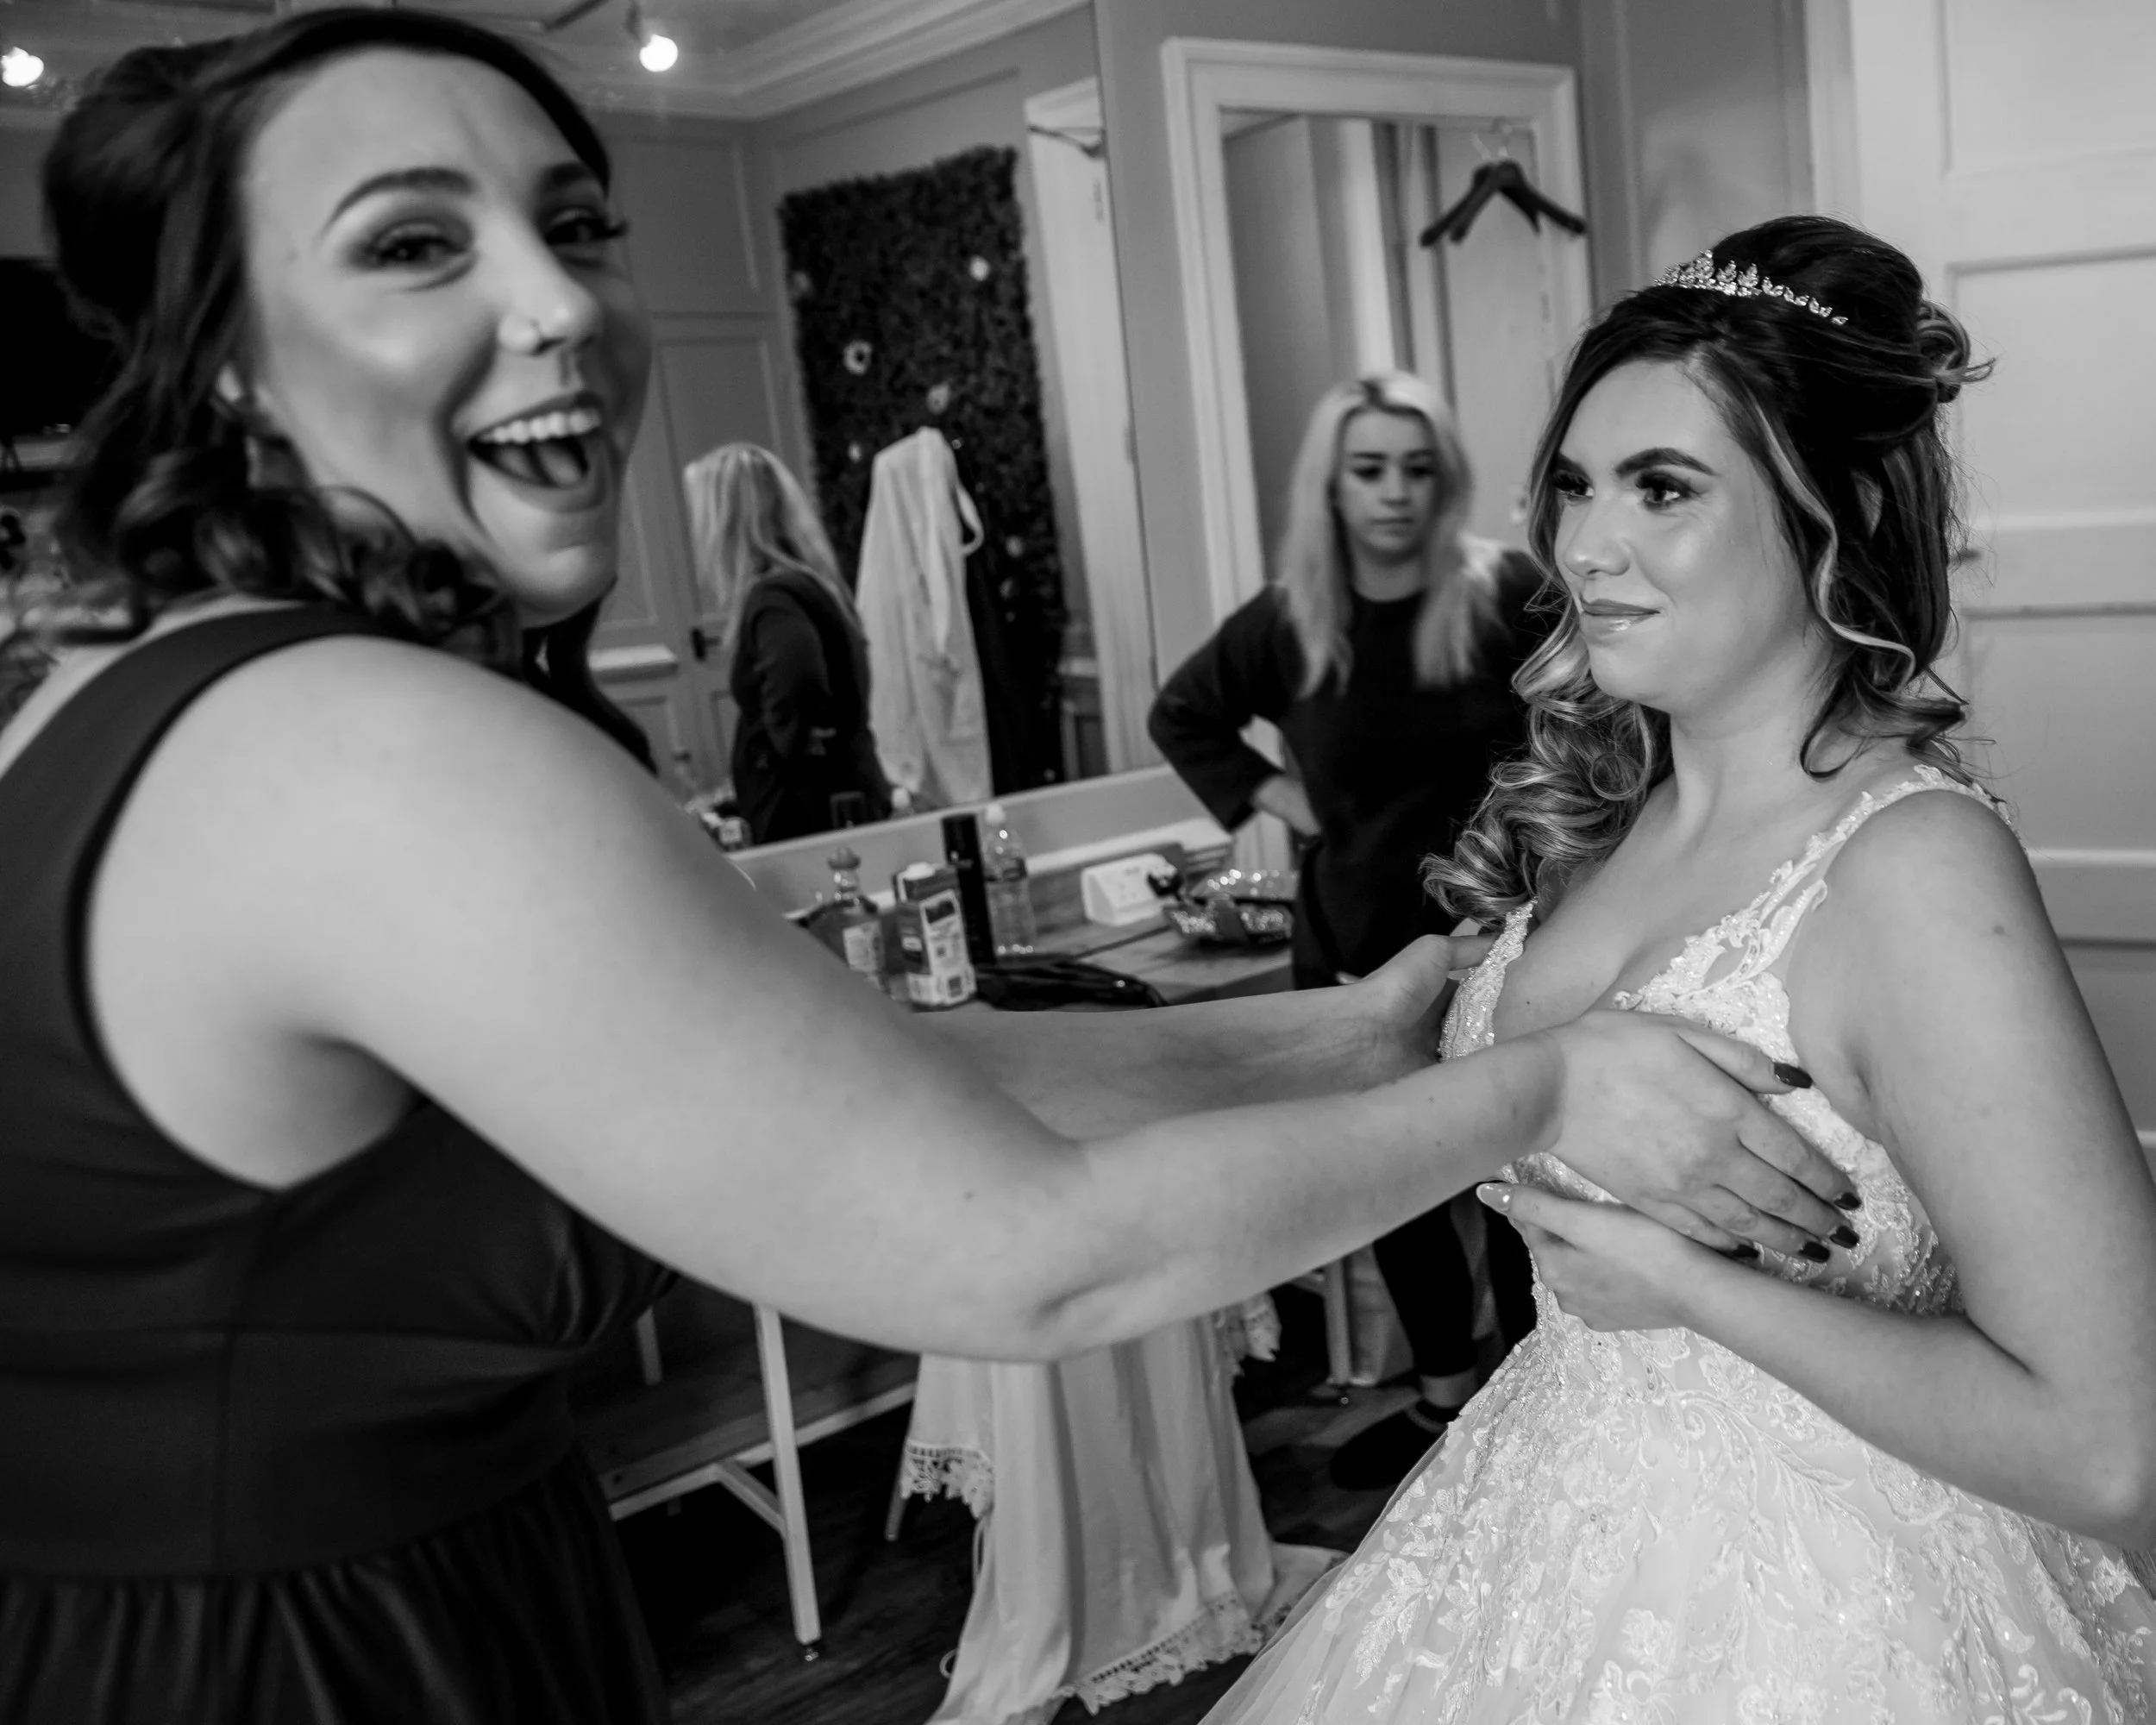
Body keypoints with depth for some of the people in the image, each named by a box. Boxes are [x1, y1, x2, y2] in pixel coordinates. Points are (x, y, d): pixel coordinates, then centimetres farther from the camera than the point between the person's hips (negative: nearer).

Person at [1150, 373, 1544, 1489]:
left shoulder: (1507, 595, -11)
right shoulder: (1289, 621, -1)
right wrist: (1267, 794, 4)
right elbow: (1181, 715, 15)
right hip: (1354, 944, 4)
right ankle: (1444, 1398, 35)